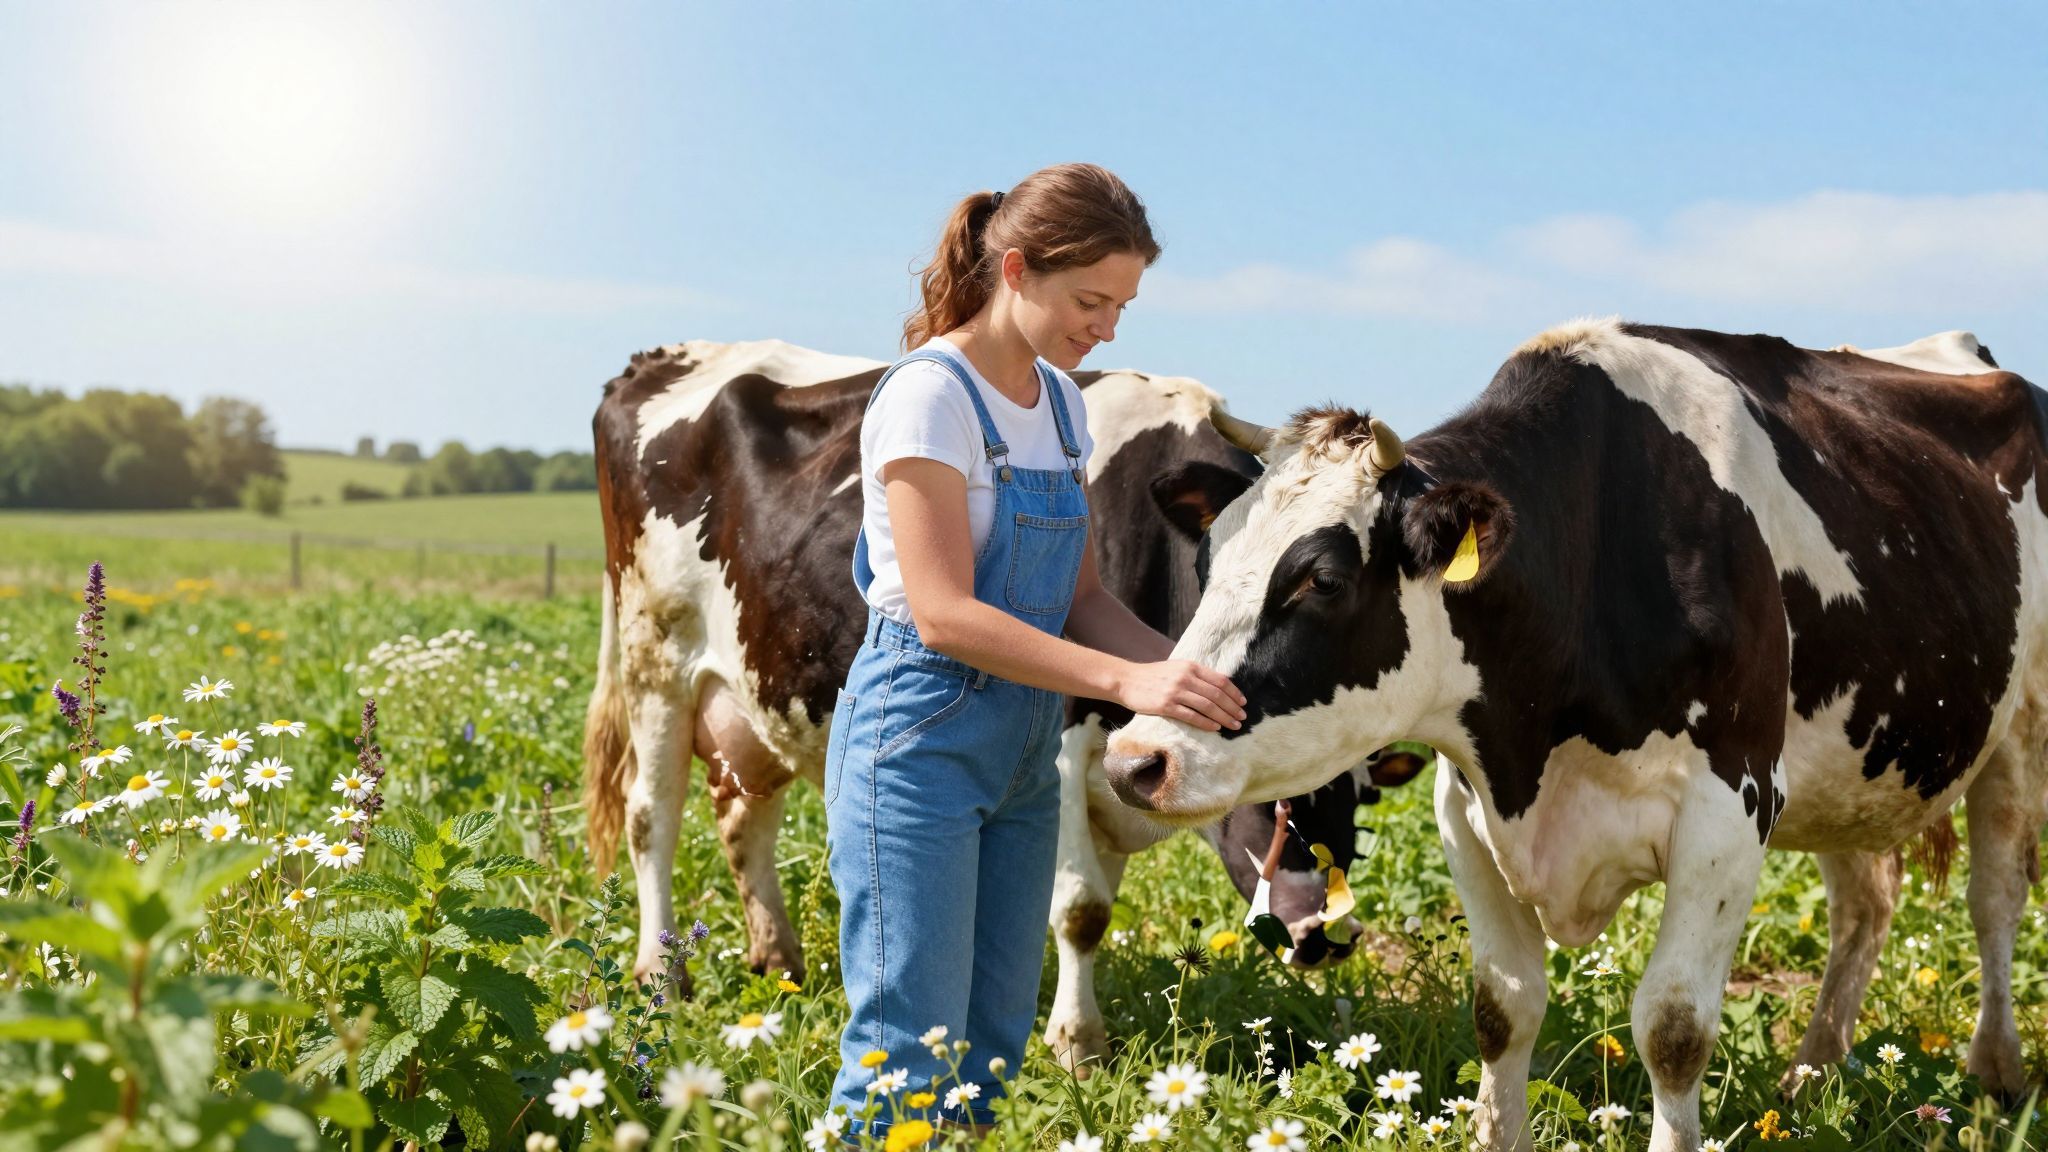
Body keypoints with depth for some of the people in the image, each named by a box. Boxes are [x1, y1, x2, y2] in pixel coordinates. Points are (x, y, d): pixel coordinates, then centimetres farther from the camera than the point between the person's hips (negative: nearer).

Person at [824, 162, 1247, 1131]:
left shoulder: (1059, 402, 10)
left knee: (995, 1042, 11)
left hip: (1023, 749, 8)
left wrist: (1186, 666, -5)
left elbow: (1080, 599, 13)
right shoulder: (930, 394, -14)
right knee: (909, 1050, -6)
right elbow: (946, 614, -22)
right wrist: (1126, 682, -28)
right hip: (919, 736, -8)